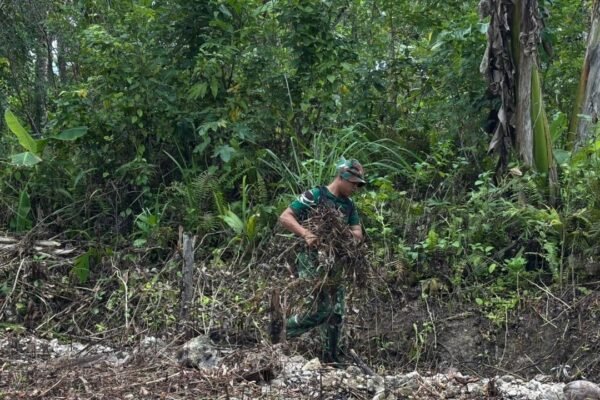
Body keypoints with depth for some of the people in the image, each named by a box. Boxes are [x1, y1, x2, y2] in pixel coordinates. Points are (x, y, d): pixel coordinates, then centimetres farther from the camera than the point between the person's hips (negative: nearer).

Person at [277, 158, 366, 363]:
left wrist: (352, 235, -15)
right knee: (321, 310, -14)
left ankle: (330, 357, 18)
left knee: (337, 312, 7)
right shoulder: (314, 196, -9)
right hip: (312, 260, -7)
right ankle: (282, 331, 4)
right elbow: (284, 217, -14)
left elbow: (358, 233, 10)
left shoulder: (348, 205, 13)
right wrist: (306, 234, -29)